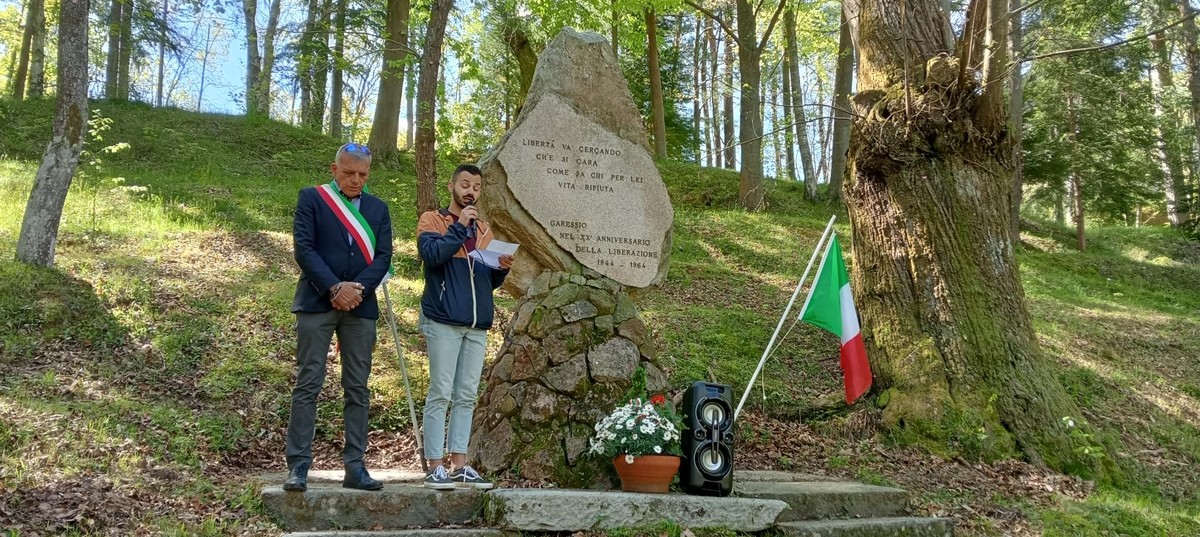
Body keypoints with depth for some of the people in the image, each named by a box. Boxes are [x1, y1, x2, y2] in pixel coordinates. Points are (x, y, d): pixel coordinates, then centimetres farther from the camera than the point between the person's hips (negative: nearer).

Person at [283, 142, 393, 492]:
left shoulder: (378, 208, 14)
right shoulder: (311, 198, 5)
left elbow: (383, 256, 5)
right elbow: (303, 247, -5)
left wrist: (358, 289, -12)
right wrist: (335, 287, -15)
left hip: (360, 305, 3)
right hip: (317, 302, -3)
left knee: (357, 388, 4)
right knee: (308, 384, -4)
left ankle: (355, 466, 8)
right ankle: (298, 466, 0)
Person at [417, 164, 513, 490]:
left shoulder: (484, 230, 20)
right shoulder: (432, 220, 4)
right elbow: (432, 256, -15)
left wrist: (502, 269, -1)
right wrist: (460, 226, -13)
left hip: (477, 325, 5)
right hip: (443, 321, -5)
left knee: (467, 396, 6)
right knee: (440, 394, -5)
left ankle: (459, 466, 10)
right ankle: (434, 467, -1)